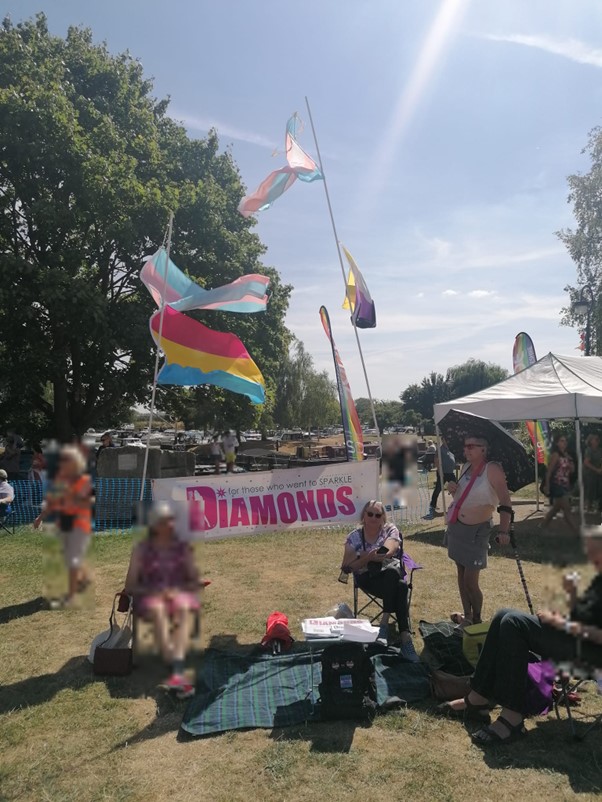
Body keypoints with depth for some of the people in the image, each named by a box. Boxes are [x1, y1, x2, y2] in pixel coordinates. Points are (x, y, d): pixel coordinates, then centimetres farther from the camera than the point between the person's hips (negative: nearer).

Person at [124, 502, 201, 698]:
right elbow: (130, 585, 5)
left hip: (179, 593, 1)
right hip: (150, 596, -1)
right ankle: (177, 671, -49)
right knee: (158, 611, -37)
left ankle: (177, 673, -50)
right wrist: (154, 592, -13)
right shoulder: (141, 549, 9)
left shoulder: (183, 548, 12)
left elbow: (195, 581, 9)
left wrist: (177, 591, -11)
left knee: (182, 609, -36)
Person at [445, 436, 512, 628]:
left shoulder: (492, 469, -17)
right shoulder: (466, 467, 6)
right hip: (456, 526, 7)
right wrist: (453, 489, -2)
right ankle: (466, 616, 29)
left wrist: (503, 530, -30)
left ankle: (477, 621, 20)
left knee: (471, 581, -3)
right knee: (461, 573, 15)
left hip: (476, 531, -7)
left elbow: (505, 502, -21)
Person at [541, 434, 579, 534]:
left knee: (556, 508, 17)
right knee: (567, 510, -4)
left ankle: (542, 526, 29)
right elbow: (549, 471, -15)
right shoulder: (555, 455, -13)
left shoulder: (566, 455, 11)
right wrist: (547, 486, -18)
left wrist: (570, 460, -5)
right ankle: (578, 532, 0)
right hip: (557, 485, -9)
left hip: (565, 485, 9)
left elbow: (572, 470, 11)